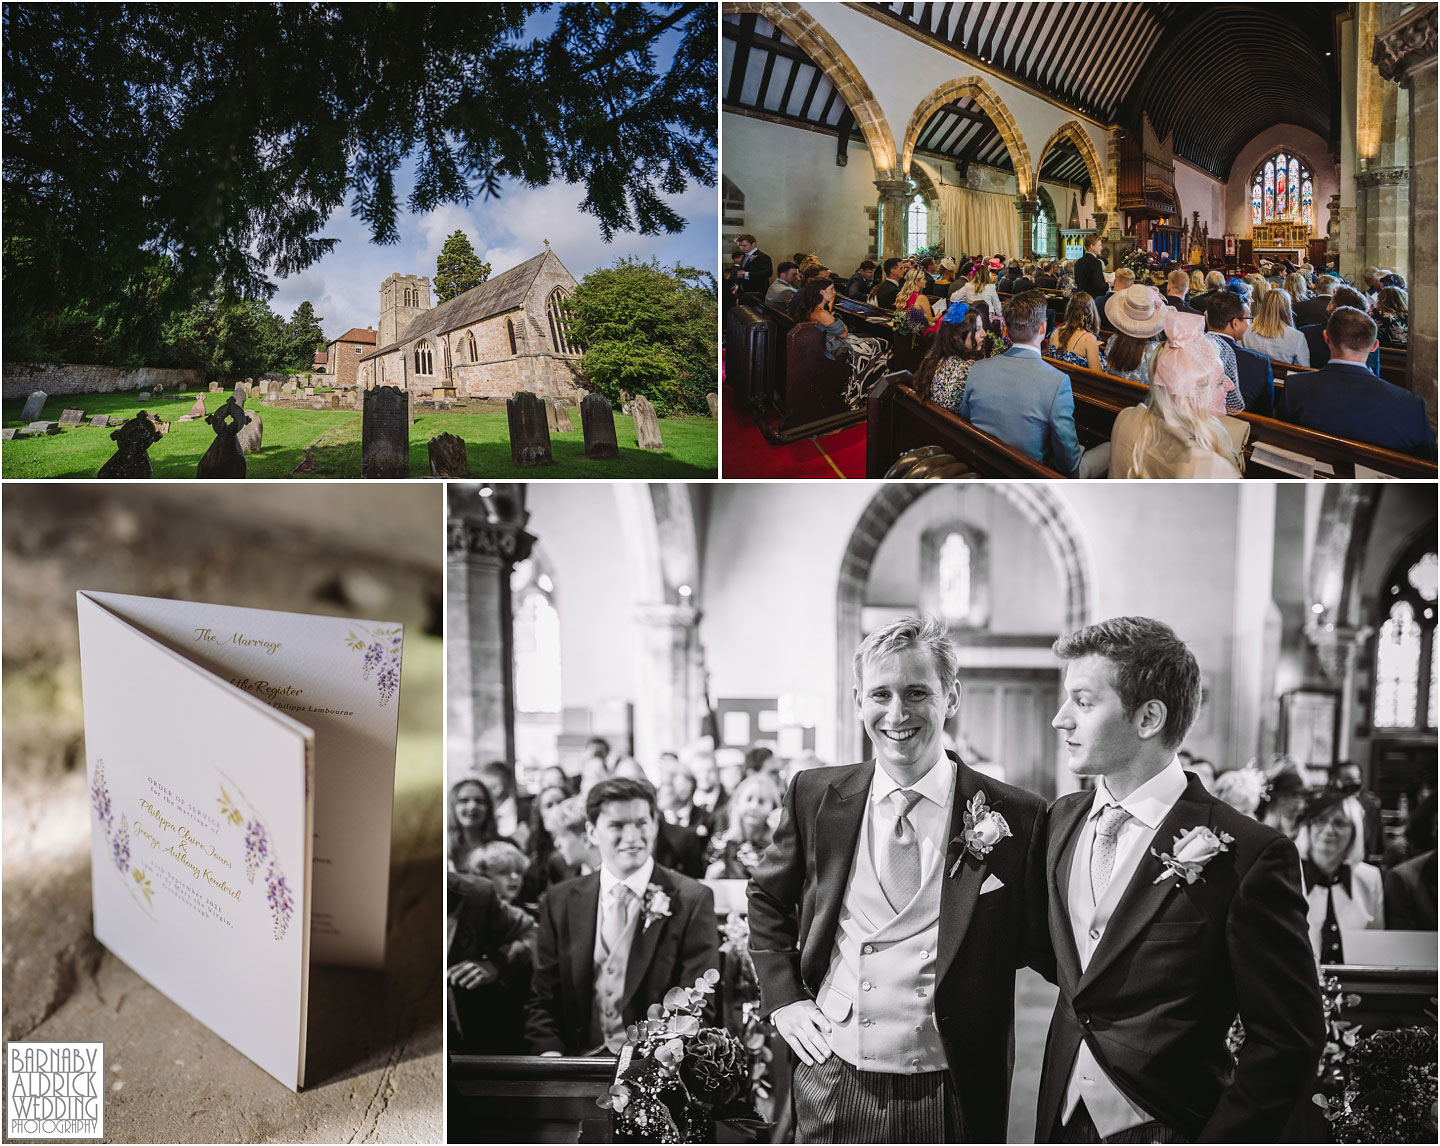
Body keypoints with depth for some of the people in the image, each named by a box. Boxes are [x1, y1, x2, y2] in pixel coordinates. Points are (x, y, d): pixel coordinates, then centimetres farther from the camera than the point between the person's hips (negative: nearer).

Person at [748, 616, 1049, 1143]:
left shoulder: (1016, 817, -8)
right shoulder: (816, 796, -1)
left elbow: (1049, 950, 2)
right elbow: (767, 898, 13)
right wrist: (783, 997, 4)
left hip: (951, 1099, -2)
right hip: (831, 1085, 2)